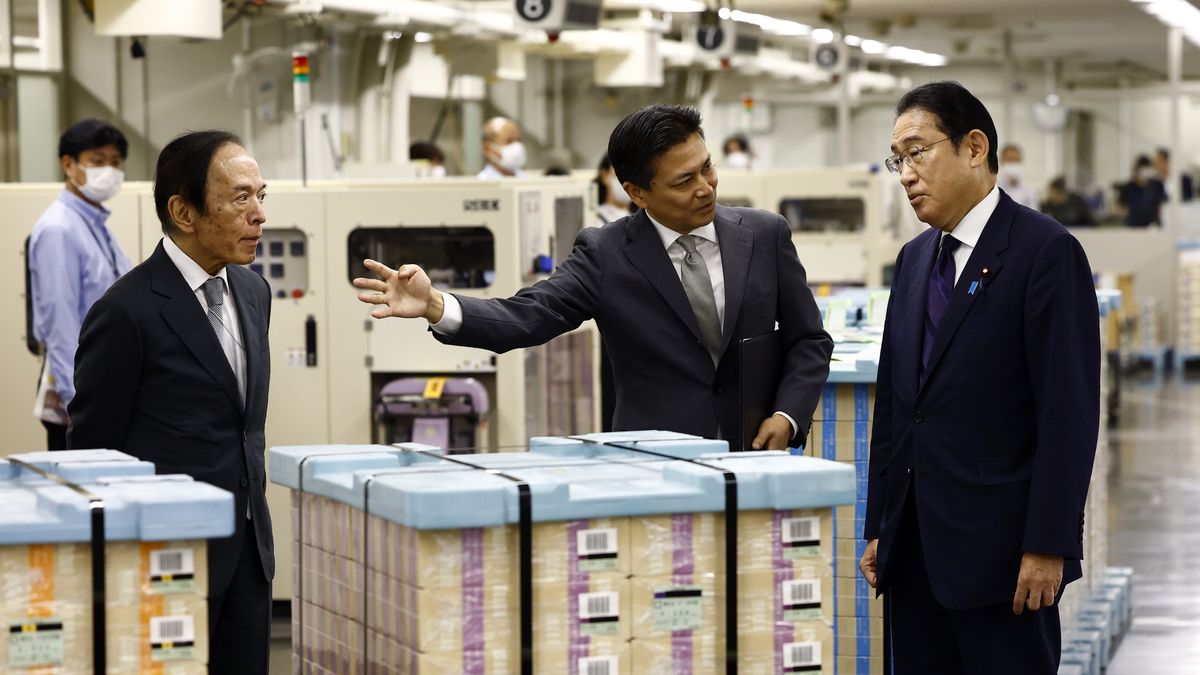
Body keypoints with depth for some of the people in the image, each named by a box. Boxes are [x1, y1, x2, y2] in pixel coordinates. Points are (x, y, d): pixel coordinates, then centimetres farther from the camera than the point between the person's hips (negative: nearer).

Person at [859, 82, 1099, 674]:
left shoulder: (1047, 252, -8)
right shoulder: (914, 259, 15)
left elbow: (1069, 412, -13)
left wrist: (1047, 547, -17)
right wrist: (878, 528, 14)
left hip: (998, 549, -7)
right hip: (915, 547, 7)